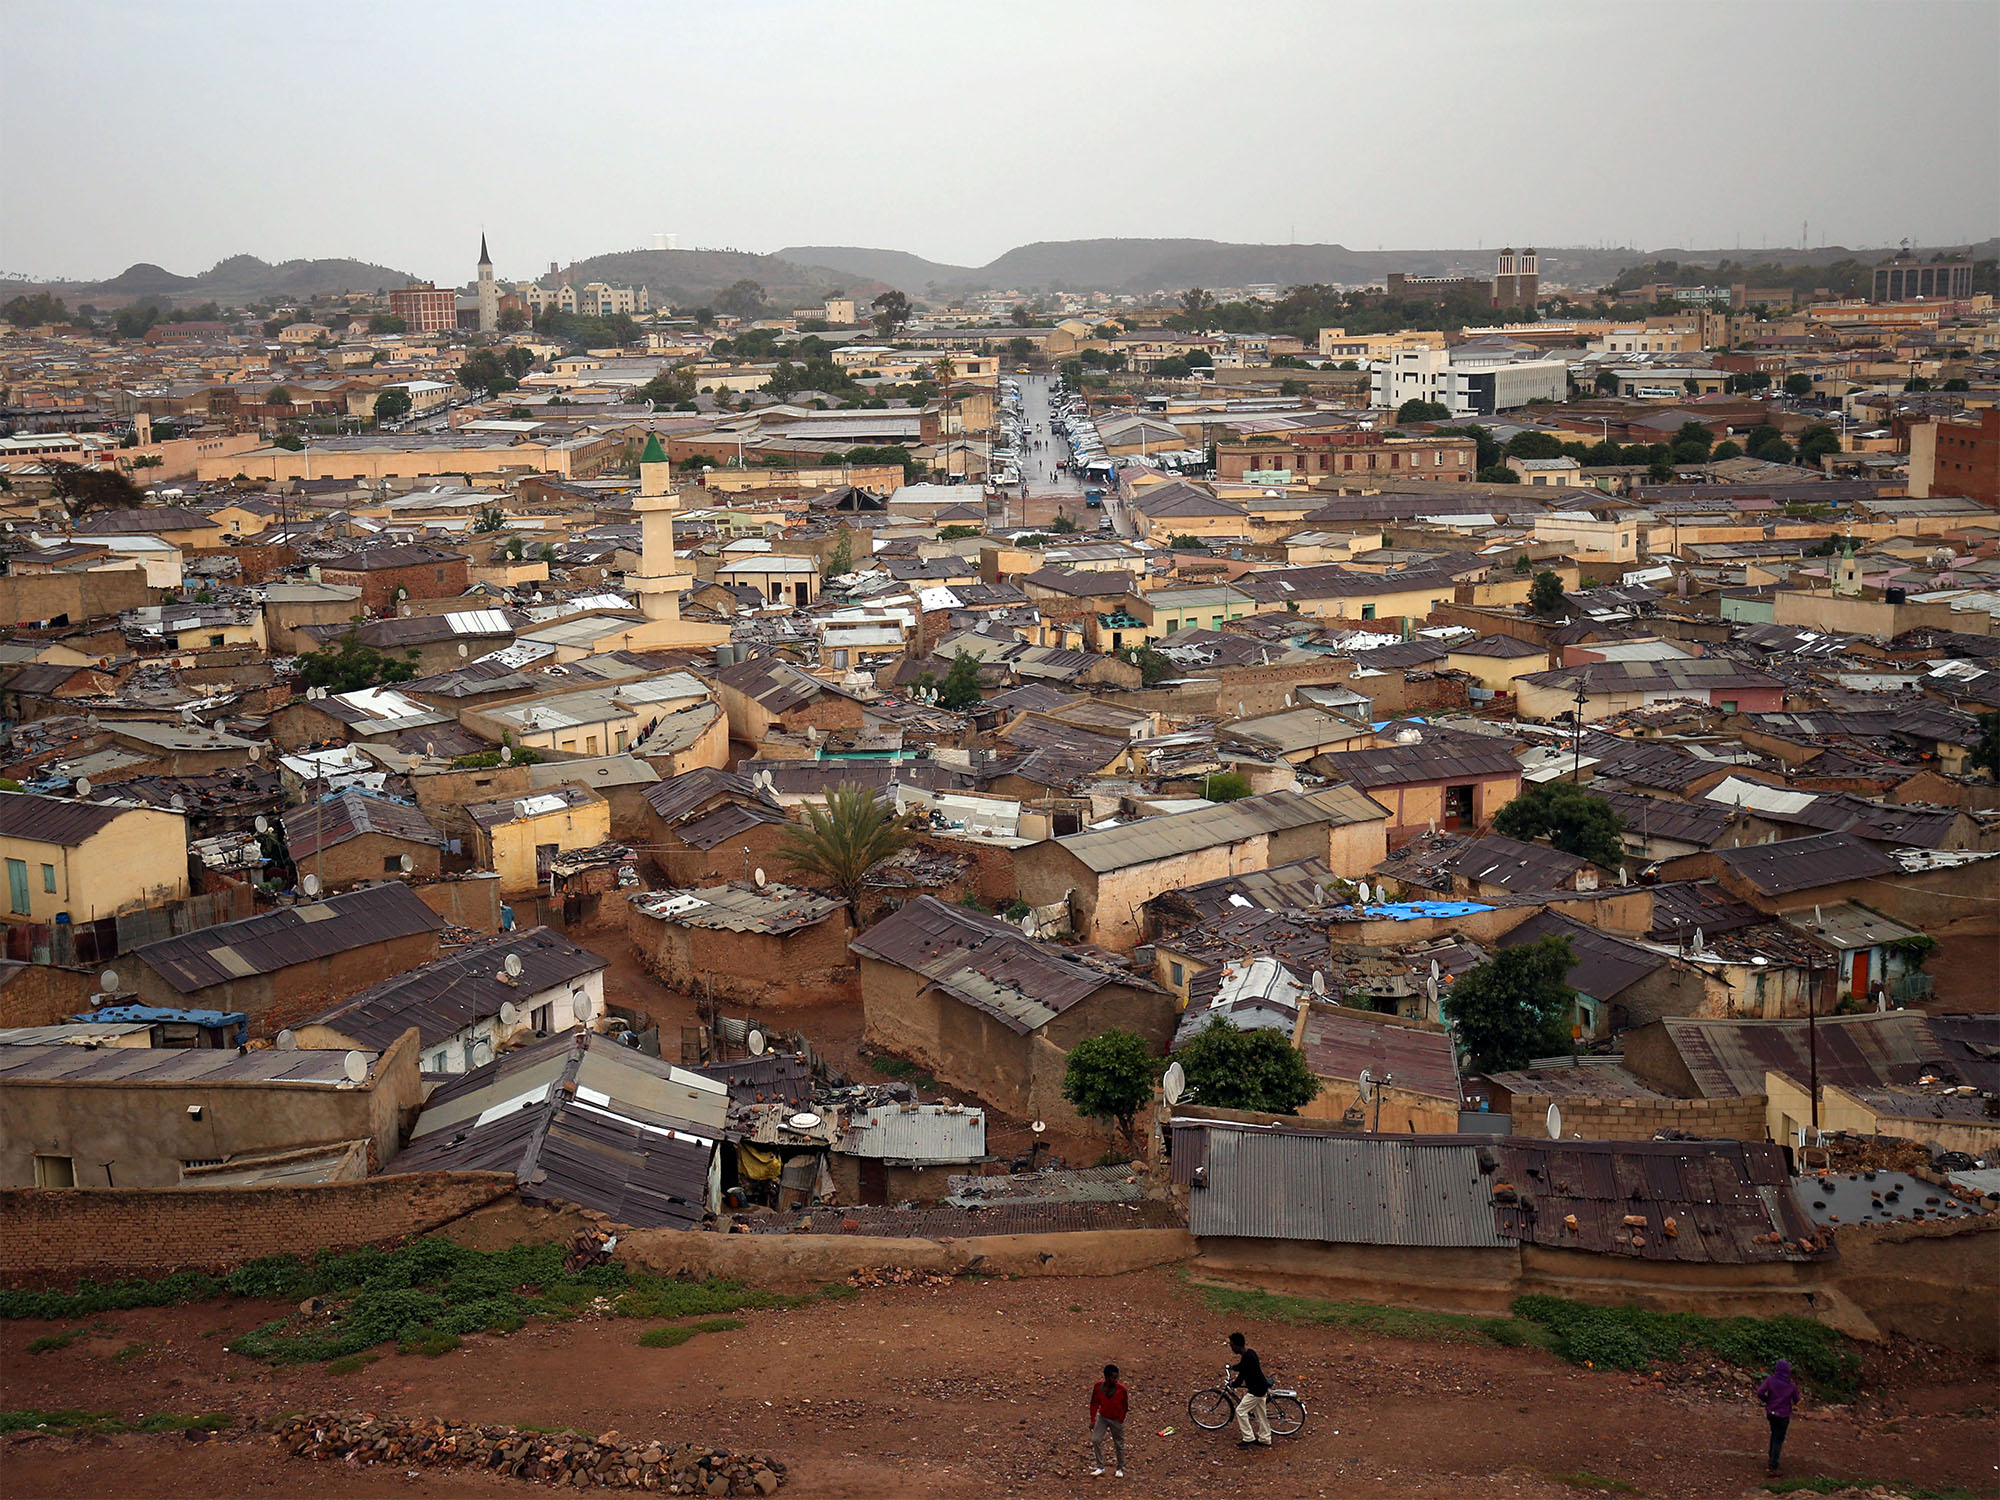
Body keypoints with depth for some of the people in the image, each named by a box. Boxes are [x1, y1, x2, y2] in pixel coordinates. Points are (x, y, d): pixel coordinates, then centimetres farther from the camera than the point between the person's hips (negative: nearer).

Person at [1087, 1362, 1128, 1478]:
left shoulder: (1121, 1389, -22)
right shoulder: (1098, 1386, -16)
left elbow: (1125, 1407, -9)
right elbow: (1094, 1403, -2)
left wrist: (1119, 1422, -7)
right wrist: (1093, 1420, -2)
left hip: (1117, 1420, -2)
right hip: (1102, 1417, 2)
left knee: (1119, 1444, 8)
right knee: (1095, 1440, -5)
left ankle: (1120, 1468, 29)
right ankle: (1100, 1467, 10)